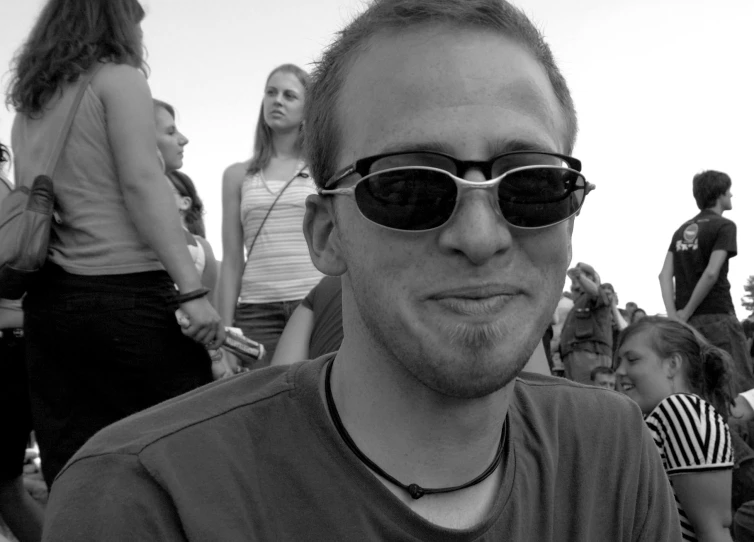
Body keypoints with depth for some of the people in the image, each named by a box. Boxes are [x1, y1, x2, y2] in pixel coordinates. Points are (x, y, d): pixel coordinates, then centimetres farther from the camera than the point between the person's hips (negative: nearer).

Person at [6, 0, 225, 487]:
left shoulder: (29, 104, 21)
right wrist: (192, 290, -15)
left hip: (47, 299, 7)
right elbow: (142, 182, -10)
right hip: (123, 290, -7)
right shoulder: (117, 78, 1)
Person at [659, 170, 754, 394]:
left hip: (687, 321, 7)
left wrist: (674, 316, -4)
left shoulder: (682, 230, 14)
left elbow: (665, 275, 5)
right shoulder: (724, 226, -5)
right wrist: (686, 313, -10)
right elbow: (711, 273, -16)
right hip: (717, 317, -7)